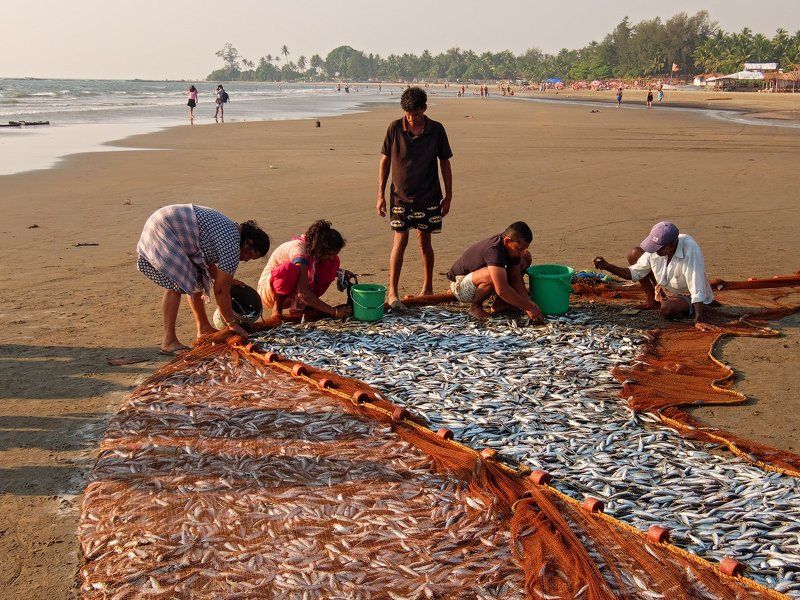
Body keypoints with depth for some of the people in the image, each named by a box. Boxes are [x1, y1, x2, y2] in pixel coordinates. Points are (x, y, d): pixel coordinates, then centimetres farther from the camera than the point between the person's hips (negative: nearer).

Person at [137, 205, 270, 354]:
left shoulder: (229, 228, 10)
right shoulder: (232, 247, -19)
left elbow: (207, 260, 21)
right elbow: (220, 290, -14)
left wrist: (227, 280, 22)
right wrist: (232, 324, -5)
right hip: (162, 230, -11)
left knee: (197, 279, 13)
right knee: (176, 285, -17)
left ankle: (204, 328, 24)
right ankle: (169, 342, -16)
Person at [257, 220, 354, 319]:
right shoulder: (299, 250, -30)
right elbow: (302, 292, -39)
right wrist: (334, 311, -37)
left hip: (292, 293, 8)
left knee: (334, 262, -6)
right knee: (290, 269, -41)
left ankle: (300, 303, -5)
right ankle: (277, 307, -16)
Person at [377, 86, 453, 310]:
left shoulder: (436, 130, -3)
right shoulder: (395, 128, -4)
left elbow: (445, 163, 5)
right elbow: (385, 161, 3)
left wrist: (448, 195, 4)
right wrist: (381, 194, 0)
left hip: (428, 197, 1)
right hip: (400, 196, -1)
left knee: (424, 241, 8)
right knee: (400, 240, -9)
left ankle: (427, 288, 23)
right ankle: (392, 291, -6)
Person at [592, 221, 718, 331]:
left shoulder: (690, 250, -38)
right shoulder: (655, 248, -20)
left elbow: (697, 289, -40)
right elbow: (634, 273, -9)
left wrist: (700, 321, -43)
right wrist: (607, 267, -23)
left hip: (688, 296, -5)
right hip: (667, 288, 5)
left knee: (666, 310, -38)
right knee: (634, 254, -9)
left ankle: (688, 309, 0)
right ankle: (652, 298, 6)